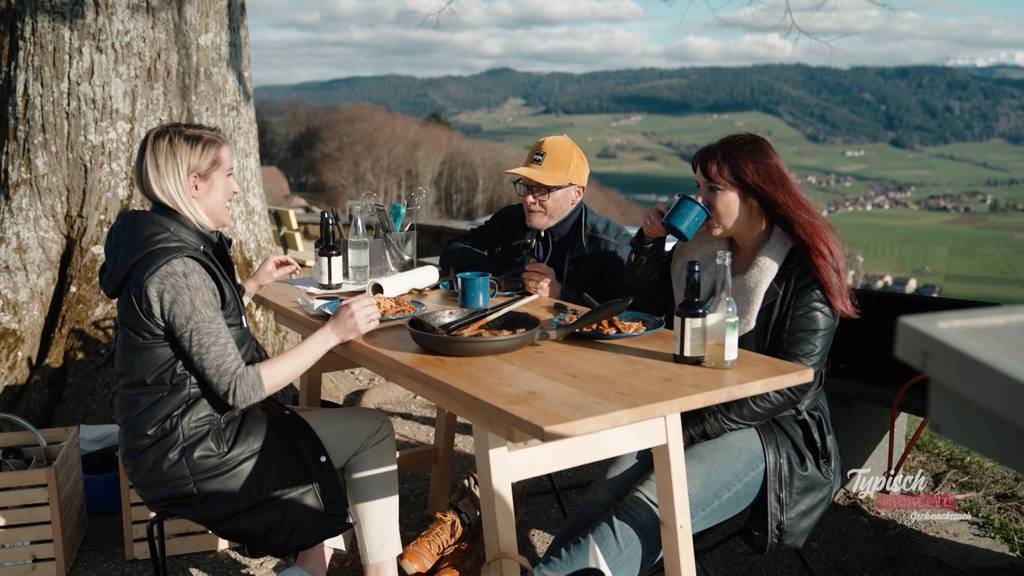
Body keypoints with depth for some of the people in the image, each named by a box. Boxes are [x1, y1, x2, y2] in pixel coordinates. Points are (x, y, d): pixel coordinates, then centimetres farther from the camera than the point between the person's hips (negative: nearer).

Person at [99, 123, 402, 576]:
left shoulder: (162, 245, 7)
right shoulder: (177, 270, -24)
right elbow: (238, 389, -25)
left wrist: (252, 285, 16)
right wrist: (332, 332, -23)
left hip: (176, 435, 10)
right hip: (190, 454, -10)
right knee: (371, 432, -5)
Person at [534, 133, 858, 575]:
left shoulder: (806, 272, -11)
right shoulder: (705, 250, 7)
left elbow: (795, 386, -16)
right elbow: (646, 302, 21)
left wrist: (695, 429, -18)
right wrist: (649, 240, 2)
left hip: (778, 433, -6)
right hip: (696, 415, 6)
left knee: (652, 505, -33)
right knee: (611, 491, -23)